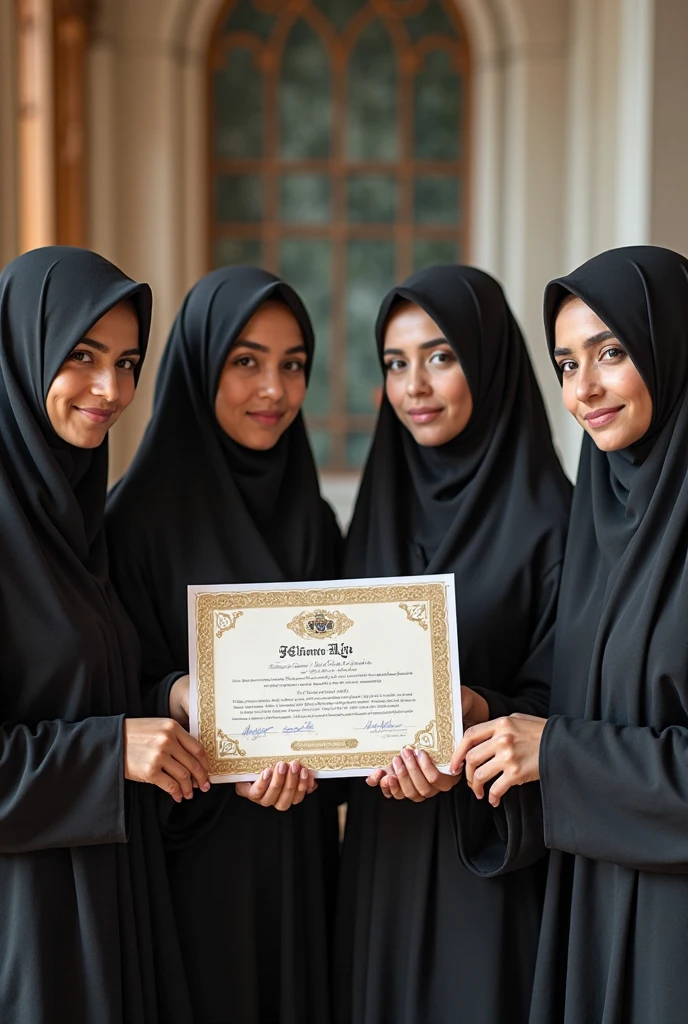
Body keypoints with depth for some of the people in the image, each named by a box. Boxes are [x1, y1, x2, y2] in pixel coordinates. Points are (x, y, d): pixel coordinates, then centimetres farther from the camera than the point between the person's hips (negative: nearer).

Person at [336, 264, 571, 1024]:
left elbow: (559, 698, -9)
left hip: (497, 853, -5)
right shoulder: (381, 507, 8)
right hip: (383, 843, 5)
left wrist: (478, 713, -28)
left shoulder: (548, 518, -10)